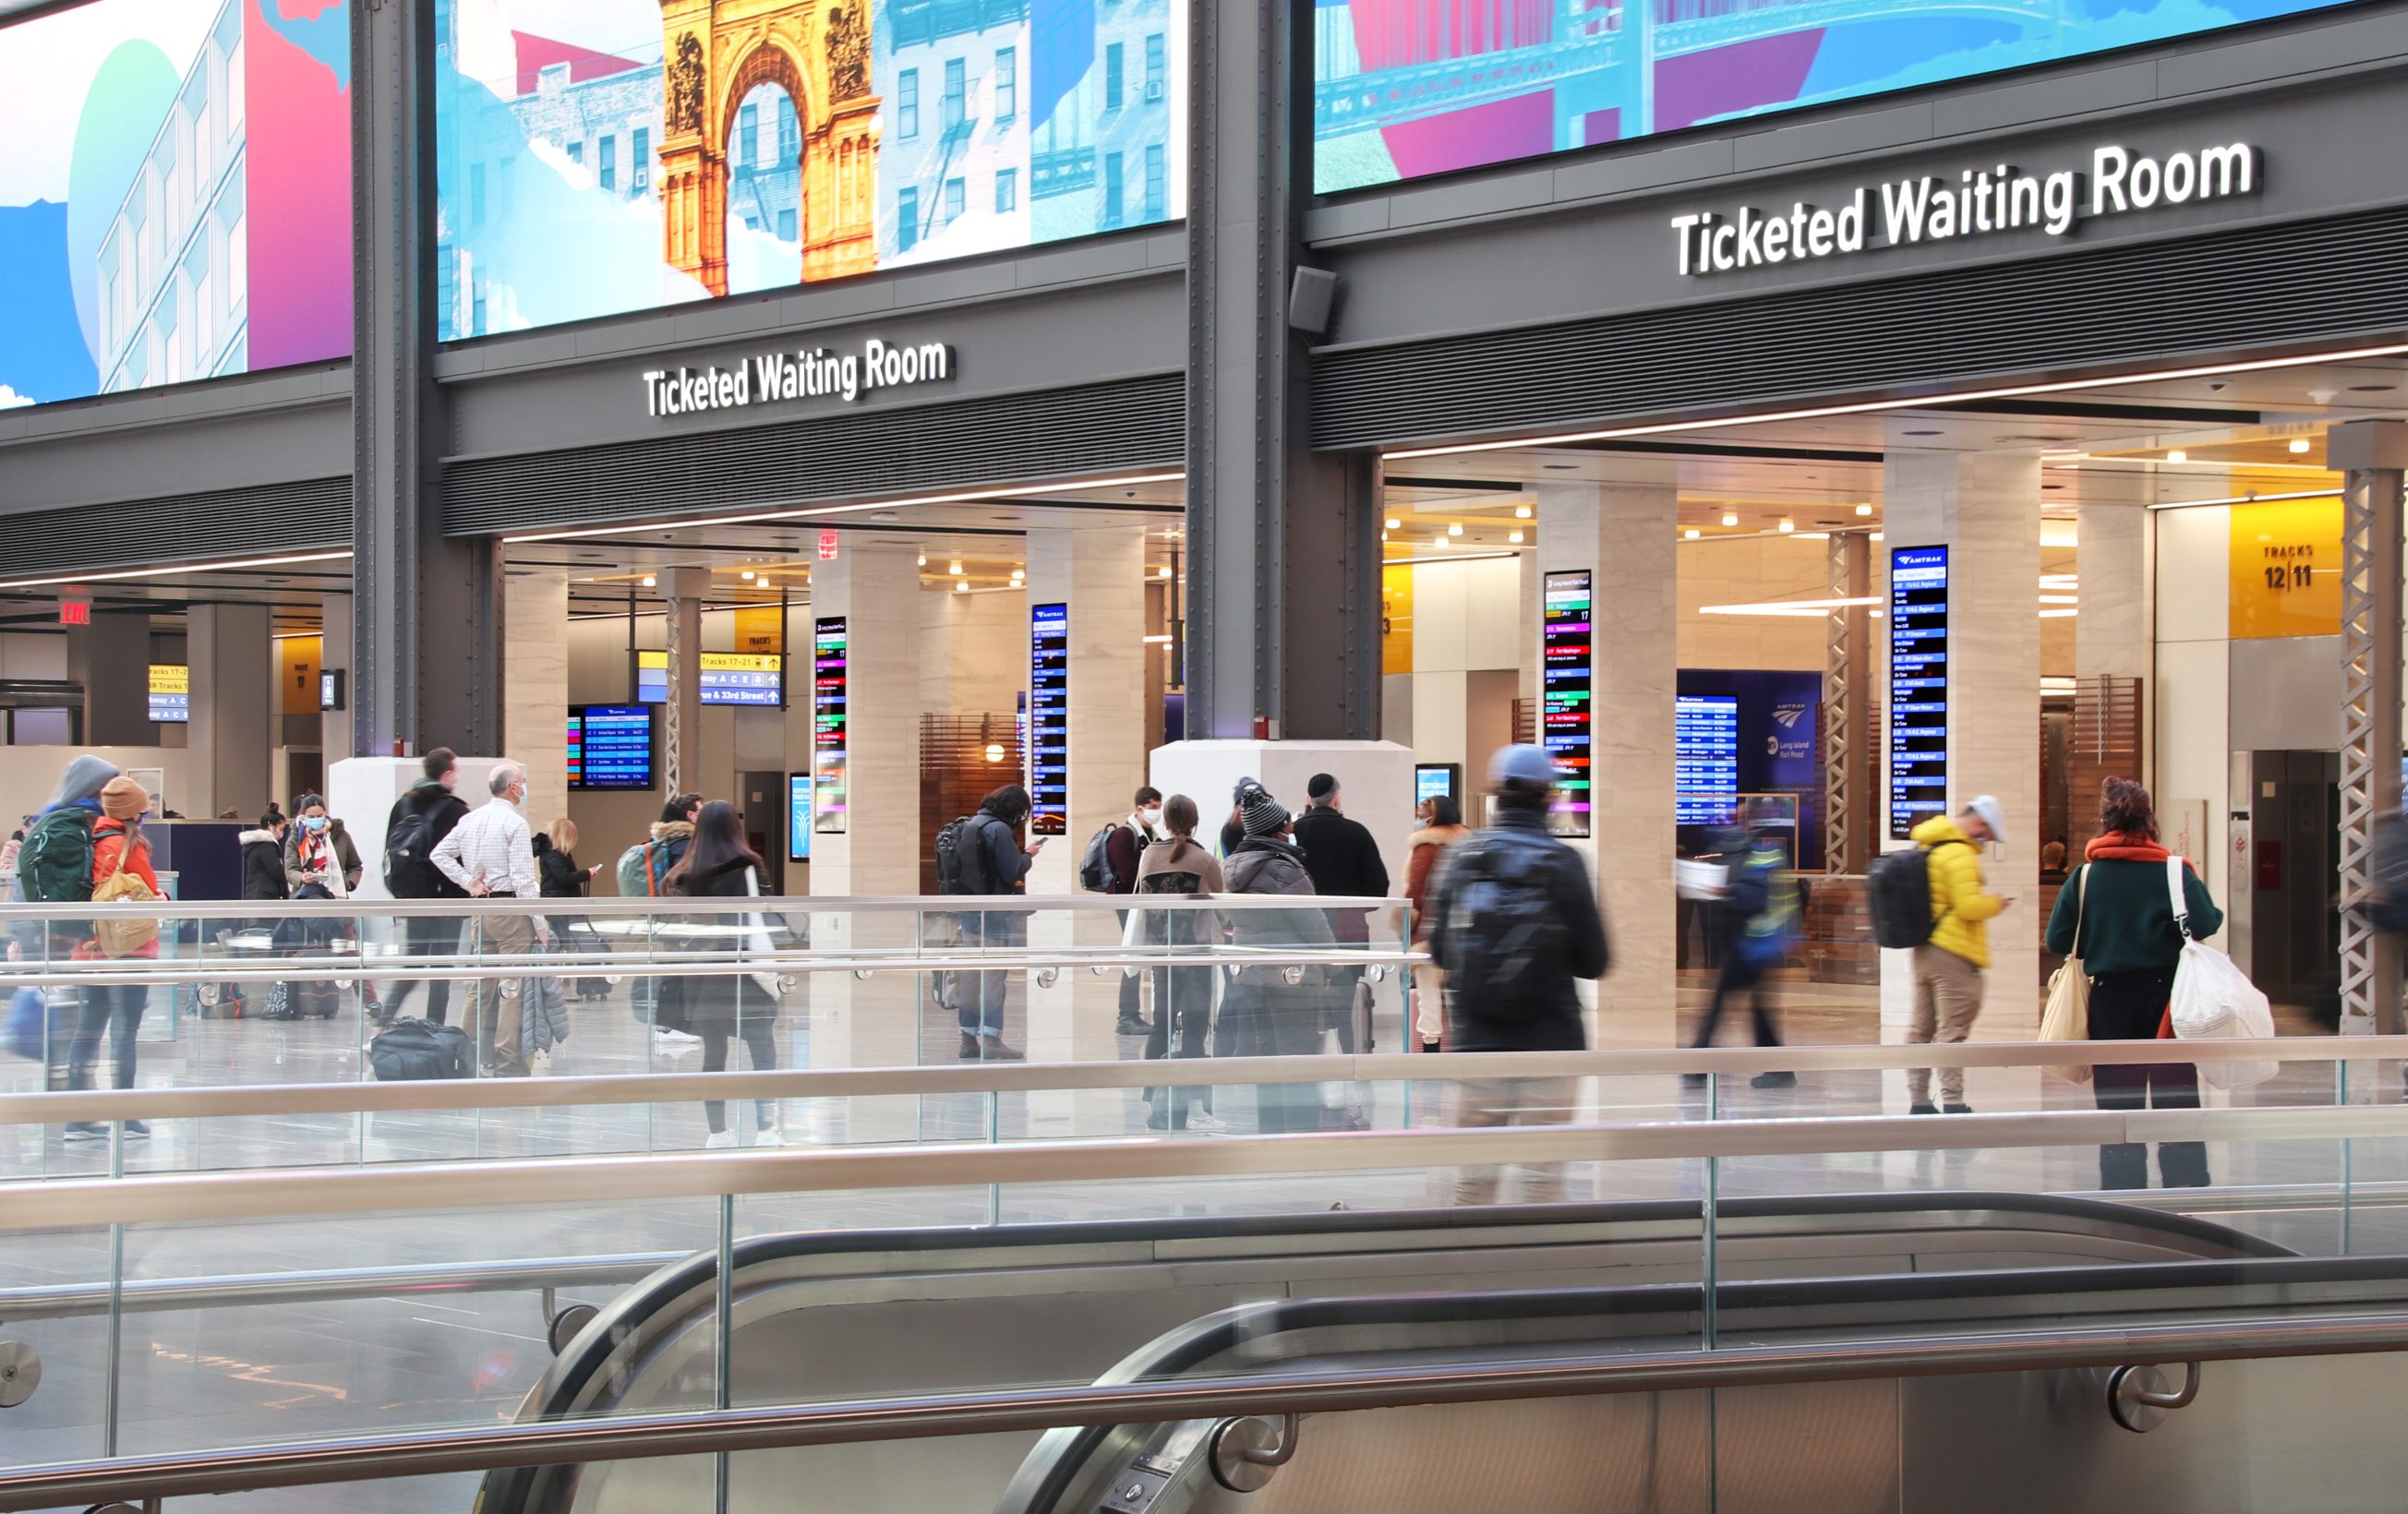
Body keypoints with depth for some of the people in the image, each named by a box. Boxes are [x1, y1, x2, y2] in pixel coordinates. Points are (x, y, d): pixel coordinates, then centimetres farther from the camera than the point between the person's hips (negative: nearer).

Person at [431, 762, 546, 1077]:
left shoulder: (470, 819, 9)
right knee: (512, 987, -5)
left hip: (480, 909, 7)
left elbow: (439, 854, 16)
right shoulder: (515, 823, -12)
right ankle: (507, 1060, -6)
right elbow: (524, 879, -16)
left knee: (481, 985, 15)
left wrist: (467, 883, 11)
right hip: (511, 909, -7)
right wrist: (540, 924, -12)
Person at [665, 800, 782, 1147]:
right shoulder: (748, 868, -9)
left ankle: (717, 1131, 12)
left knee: (713, 1053, 10)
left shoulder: (686, 874, 4)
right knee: (763, 1053, 2)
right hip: (745, 974, -4)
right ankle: (766, 1130, -4)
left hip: (703, 975, 4)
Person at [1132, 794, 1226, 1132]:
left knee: (1161, 1024, 11)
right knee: (1195, 1026, -1)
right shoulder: (1205, 860, -8)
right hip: (1197, 951, -4)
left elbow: (1142, 905, 9)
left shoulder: (1148, 856, 2)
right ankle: (1192, 1107, -4)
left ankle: (1157, 1102, 12)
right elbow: (1222, 909, 0)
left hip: (1161, 951, 4)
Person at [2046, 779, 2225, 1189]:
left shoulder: (2086, 875, -2)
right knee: (2176, 1096, 6)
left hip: (2110, 1001, 1)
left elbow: (2058, 940, -4)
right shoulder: (2174, 871, -6)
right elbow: (2205, 924, -17)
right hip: (2166, 998, -1)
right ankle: (2187, 1187, 3)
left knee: (2117, 1103, 6)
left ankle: (2122, 1190, 3)